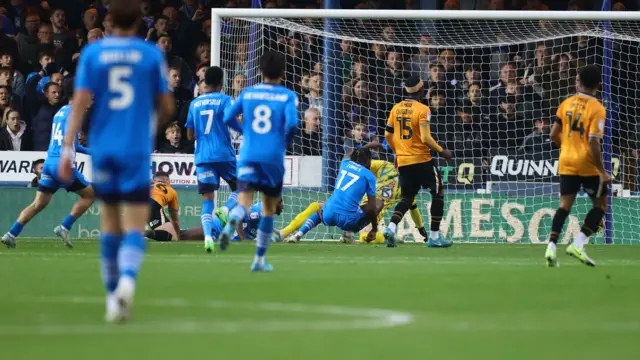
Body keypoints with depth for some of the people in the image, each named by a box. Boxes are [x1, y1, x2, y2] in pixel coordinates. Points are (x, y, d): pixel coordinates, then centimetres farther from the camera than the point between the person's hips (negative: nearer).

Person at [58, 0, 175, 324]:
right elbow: (166, 107, 3)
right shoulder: (152, 55, 0)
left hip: (103, 148, 2)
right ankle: (127, 279, -33)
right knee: (134, 228, -5)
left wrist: (67, 148, -8)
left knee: (110, 222, 18)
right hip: (137, 151, -2)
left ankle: (113, 296, 19)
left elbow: (79, 102, -7)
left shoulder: (92, 53, 2)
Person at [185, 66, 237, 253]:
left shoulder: (195, 103, 13)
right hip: (224, 154, -3)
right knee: (238, 188, 18)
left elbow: (190, 135, 15)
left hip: (202, 156, 3)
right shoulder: (225, 100, 0)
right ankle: (225, 211, -11)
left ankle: (208, 235, -19)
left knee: (207, 199, 1)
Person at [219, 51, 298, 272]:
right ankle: (259, 259, 18)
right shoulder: (287, 96, 0)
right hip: (274, 157, -1)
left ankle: (231, 223, -48)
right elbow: (291, 123, -14)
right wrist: (287, 141, 6)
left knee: (244, 201, -10)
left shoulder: (248, 93, 8)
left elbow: (228, 118, 6)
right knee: (269, 208, 15)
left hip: (248, 155, 1)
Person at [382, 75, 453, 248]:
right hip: (422, 160, -6)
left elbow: (388, 135, 11)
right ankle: (434, 236, 7)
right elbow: (425, 138, -19)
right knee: (438, 193, 9)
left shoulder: (396, 108, 6)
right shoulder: (423, 110, -12)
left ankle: (391, 228, -10)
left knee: (407, 198, 16)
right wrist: (442, 151, -6)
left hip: (402, 161, 6)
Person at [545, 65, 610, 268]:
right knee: (601, 205, 9)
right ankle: (578, 244, -4)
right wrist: (602, 172, -13)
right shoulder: (597, 109, -13)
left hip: (566, 162, 5)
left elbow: (554, 134, 7)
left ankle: (551, 247, -8)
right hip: (588, 164, -5)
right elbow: (594, 143, -19)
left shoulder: (567, 104, 3)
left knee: (565, 205, 7)